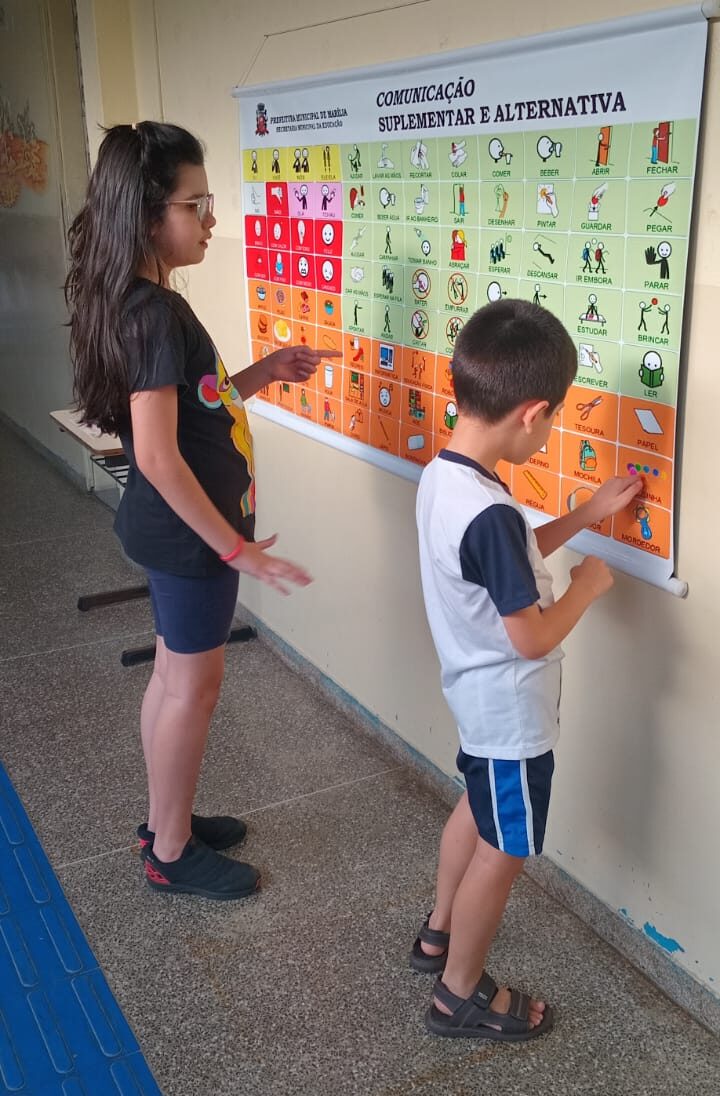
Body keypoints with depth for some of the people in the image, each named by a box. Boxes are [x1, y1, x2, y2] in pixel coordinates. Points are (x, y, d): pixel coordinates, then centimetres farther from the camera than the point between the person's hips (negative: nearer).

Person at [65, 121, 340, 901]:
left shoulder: (137, 305, 6)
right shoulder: (157, 313, -24)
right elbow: (157, 456, -28)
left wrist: (262, 374, 7)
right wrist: (238, 548, -23)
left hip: (169, 527, 10)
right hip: (187, 533, -10)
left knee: (173, 675, 20)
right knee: (194, 686, 5)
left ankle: (166, 822, 36)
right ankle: (173, 853, 22)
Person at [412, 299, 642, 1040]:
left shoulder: (441, 477, -4)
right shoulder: (491, 515, -33)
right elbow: (532, 639, -27)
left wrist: (584, 516, 9)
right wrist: (588, 585, -11)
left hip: (480, 699, 9)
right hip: (511, 713, -9)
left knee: (478, 807, 29)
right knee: (502, 853, 11)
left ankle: (440, 931, 50)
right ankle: (460, 995, 30)